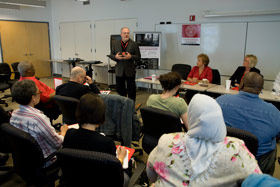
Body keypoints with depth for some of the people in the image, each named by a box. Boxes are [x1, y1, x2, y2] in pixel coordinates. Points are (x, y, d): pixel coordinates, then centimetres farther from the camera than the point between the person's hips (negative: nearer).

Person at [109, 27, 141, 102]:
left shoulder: (134, 44, -1)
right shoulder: (115, 44, 8)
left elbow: (138, 57, -3)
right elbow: (111, 55, 10)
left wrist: (131, 57, -20)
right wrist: (115, 57, -12)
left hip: (130, 71, -3)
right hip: (119, 71, 3)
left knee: (131, 90, 5)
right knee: (119, 89, 12)